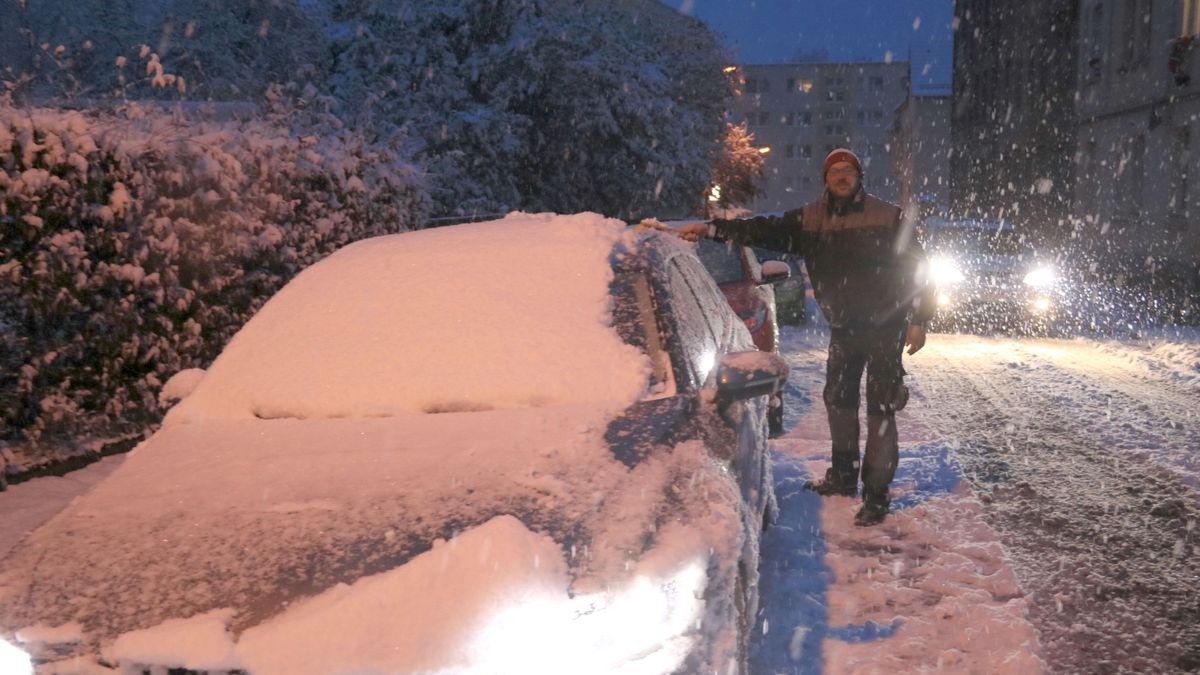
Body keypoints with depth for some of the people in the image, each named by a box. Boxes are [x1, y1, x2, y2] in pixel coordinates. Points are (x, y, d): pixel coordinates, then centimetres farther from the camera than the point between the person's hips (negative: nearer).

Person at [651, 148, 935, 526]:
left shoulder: (887, 217, -7)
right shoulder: (810, 219, 3)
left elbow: (916, 266, -4)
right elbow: (764, 231, -2)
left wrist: (919, 320, -10)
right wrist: (710, 228, -12)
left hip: (885, 327, -5)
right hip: (843, 327, 5)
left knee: (880, 409, -5)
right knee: (838, 399, 15)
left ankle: (877, 494, 2)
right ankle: (844, 475, 34)